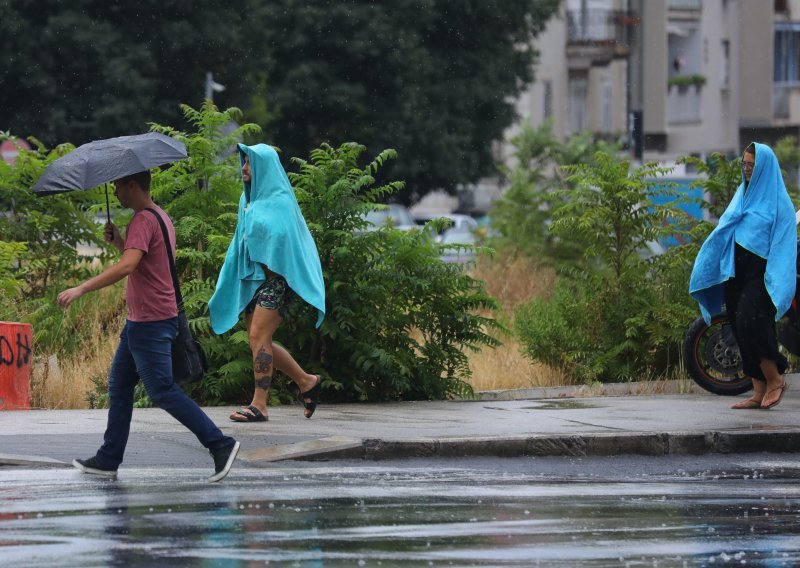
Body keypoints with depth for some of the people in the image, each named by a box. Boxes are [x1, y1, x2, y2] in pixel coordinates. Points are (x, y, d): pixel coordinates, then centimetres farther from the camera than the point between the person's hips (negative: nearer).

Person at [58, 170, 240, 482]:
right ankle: (108, 459, 17)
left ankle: (220, 445, -10)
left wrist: (81, 289, -32)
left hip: (150, 323, -11)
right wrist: (118, 241, 8)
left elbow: (127, 266, -31)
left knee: (163, 391, -9)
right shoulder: (160, 216, 15)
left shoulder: (144, 220, -17)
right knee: (119, 385, 14)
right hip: (140, 321, 11)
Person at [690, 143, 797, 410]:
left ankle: (775, 379, -4)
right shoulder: (742, 195, 16)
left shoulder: (777, 202, -4)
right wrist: (706, 266, 7)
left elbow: (783, 244, -9)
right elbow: (724, 231, 16)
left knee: (750, 325, -19)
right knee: (742, 329, 3)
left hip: (760, 275, -7)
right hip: (736, 274, 7)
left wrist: (775, 283, -17)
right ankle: (759, 392, 6)